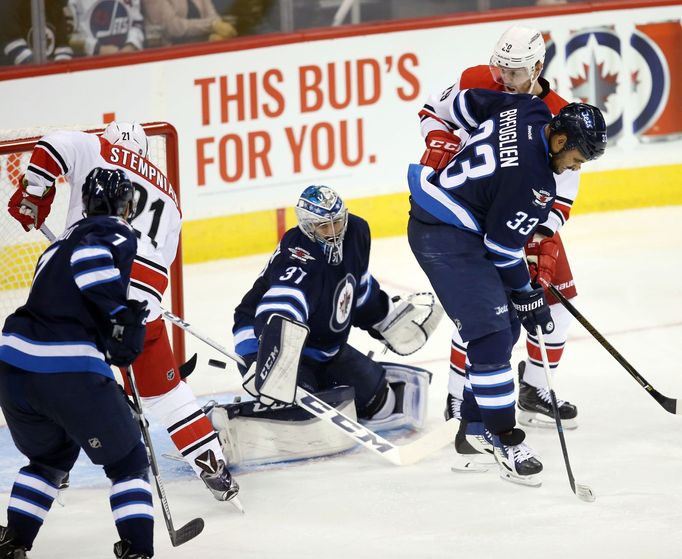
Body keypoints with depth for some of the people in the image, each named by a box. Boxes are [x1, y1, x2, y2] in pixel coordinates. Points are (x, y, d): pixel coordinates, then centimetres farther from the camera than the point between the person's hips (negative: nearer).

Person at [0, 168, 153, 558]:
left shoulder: (64, 242, 28)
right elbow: (90, 256, -20)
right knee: (128, 463, 10)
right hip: (69, 372, -7)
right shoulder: (118, 234, 2)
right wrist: (122, 317, -16)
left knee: (51, 454, 30)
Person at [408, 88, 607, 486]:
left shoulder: (530, 110, -4)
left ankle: (476, 427, 21)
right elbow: (504, 247, -18)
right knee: (491, 334, -14)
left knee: (507, 326, 13)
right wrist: (527, 296, -5)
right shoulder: (533, 180, -27)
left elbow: (467, 104, 12)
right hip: (445, 238, -11)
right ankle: (504, 440, -8)